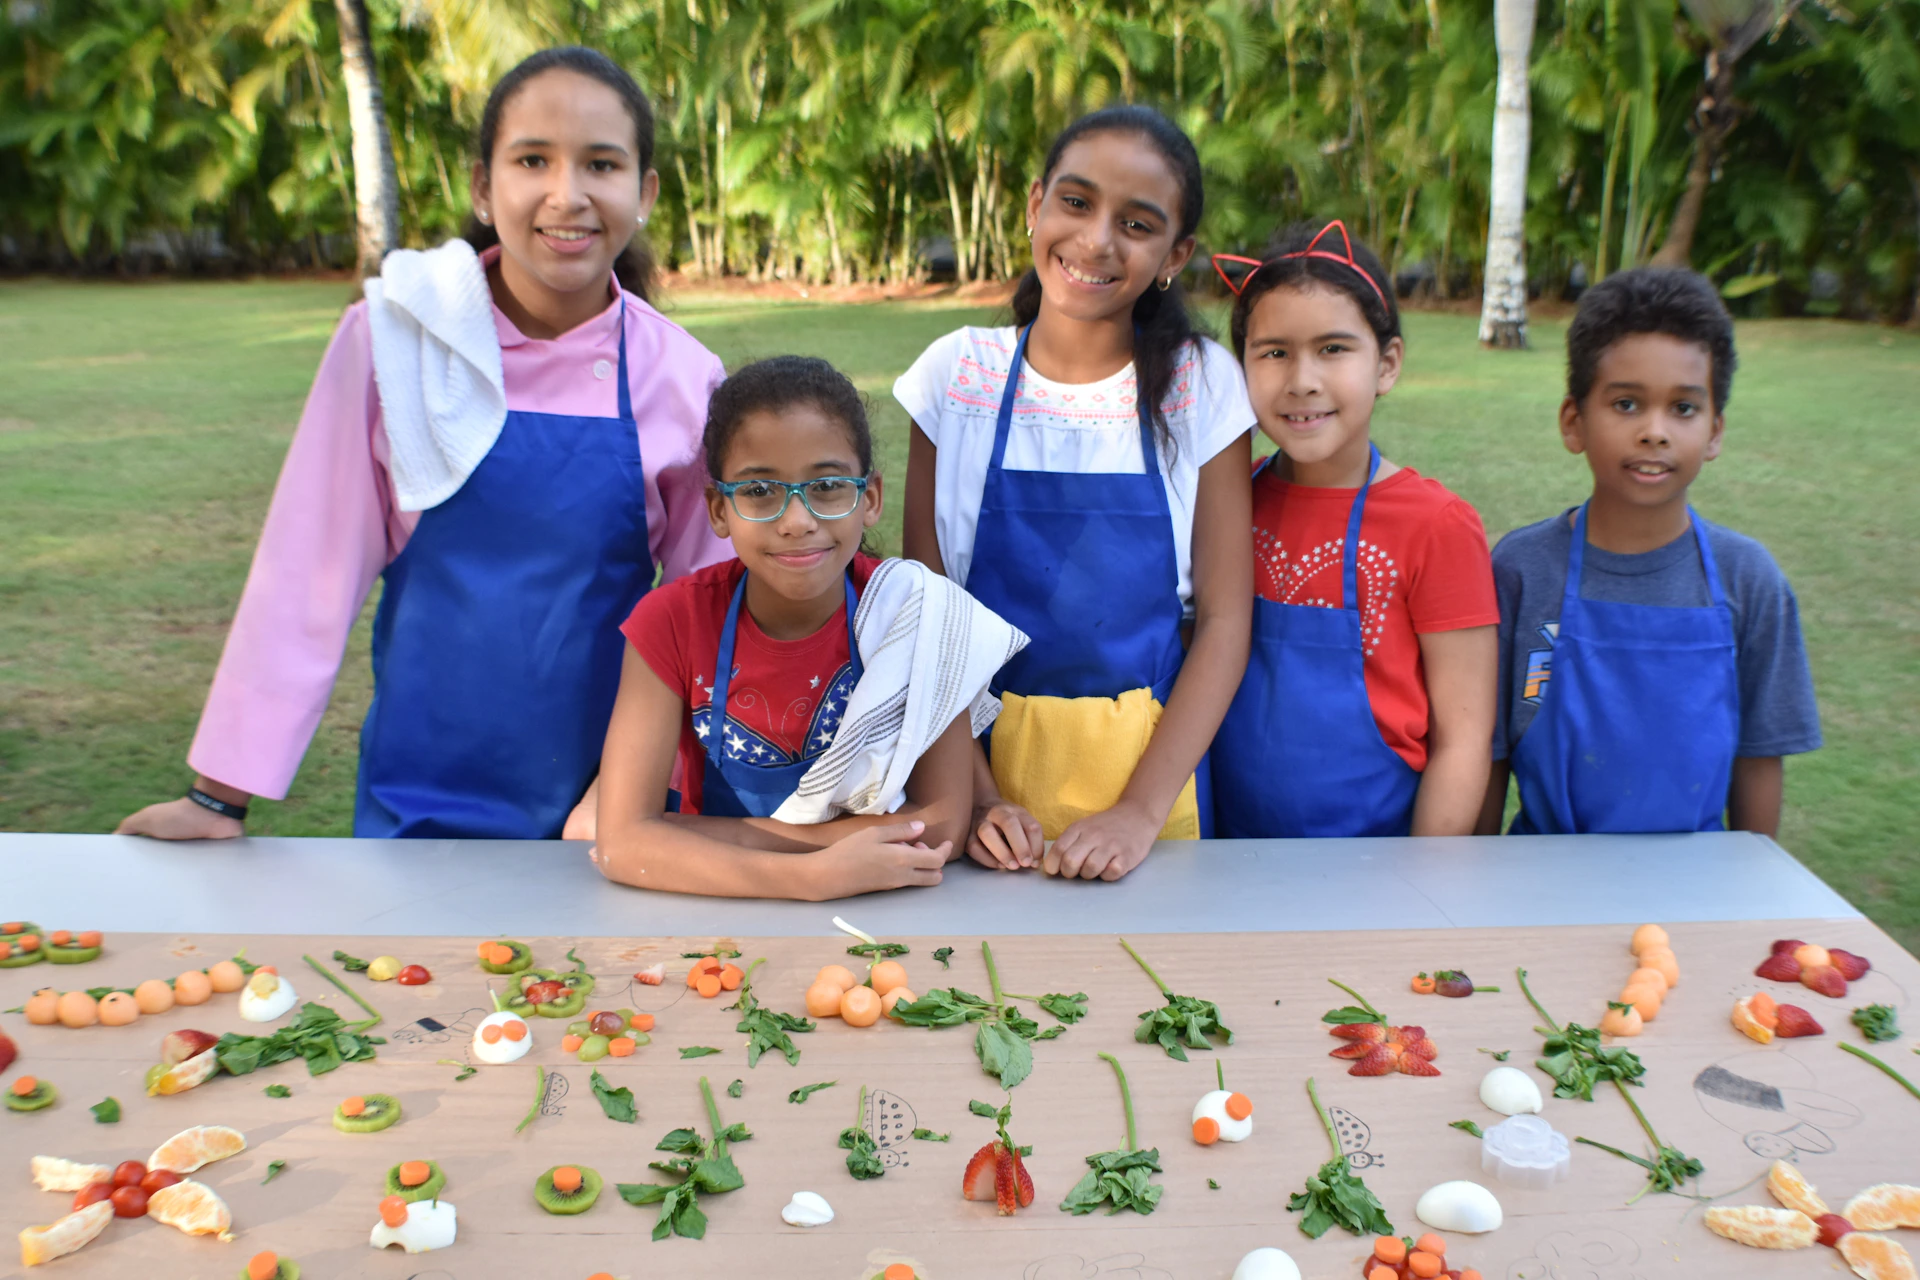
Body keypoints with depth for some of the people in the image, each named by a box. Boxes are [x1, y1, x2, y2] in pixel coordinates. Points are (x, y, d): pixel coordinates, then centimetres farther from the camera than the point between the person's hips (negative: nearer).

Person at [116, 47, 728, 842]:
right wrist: (221, 794, 0)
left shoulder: (681, 380, -7)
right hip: (417, 799, 0)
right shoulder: (394, 337, -9)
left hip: (611, 804, 1)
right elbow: (310, 564, -4)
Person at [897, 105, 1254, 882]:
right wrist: (979, 796, -12)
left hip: (1150, 759, 0)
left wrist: (1140, 811, -14)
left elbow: (1224, 621, -5)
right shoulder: (958, 374, -3)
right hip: (983, 752, 1)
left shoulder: (1200, 385, -4)